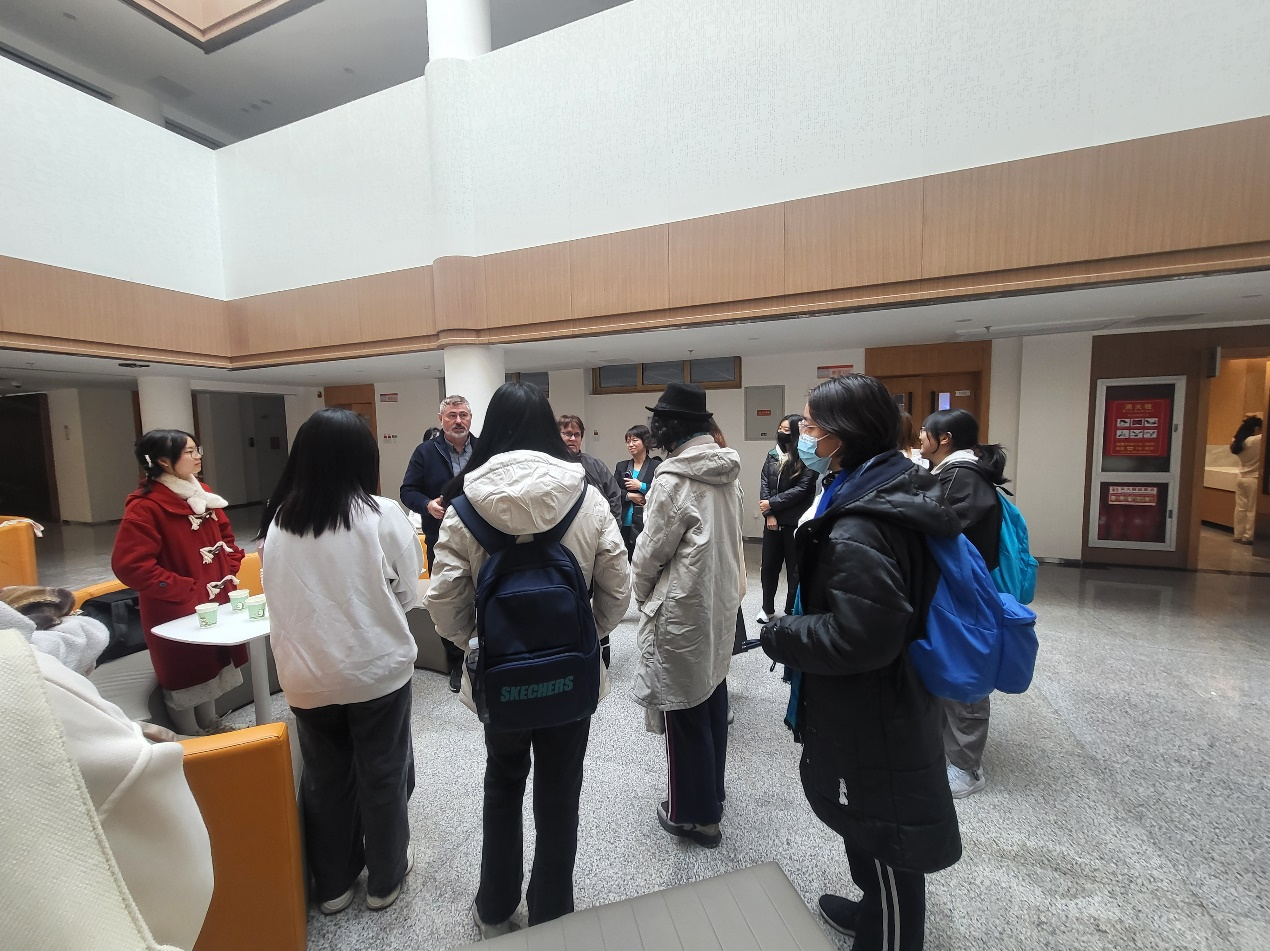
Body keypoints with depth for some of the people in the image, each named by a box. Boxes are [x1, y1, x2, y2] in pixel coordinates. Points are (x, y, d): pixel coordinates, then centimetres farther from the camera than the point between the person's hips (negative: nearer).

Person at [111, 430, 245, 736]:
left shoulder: (203, 494, 5)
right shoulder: (145, 507, -18)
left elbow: (225, 537, 16)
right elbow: (130, 565, -23)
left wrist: (229, 573, 1)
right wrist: (189, 590, -21)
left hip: (216, 602, 7)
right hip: (177, 611, -7)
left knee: (211, 667, 21)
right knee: (183, 676, 9)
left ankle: (212, 728, 39)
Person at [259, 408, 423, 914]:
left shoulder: (276, 520, -4)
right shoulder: (381, 515, -16)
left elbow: (280, 597, 7)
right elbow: (407, 592, -8)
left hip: (306, 675, 4)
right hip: (376, 668, -3)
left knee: (324, 779, 22)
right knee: (382, 776, 16)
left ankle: (332, 884, 40)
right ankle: (384, 879, 35)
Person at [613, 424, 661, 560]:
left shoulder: (657, 466, 0)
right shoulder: (621, 466, 14)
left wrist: (641, 486, -10)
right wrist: (629, 495, -9)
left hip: (646, 525, -4)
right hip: (623, 524, 4)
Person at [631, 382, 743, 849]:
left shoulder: (673, 479, -22)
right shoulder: (728, 471, 1)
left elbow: (651, 551, -14)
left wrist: (642, 592, 4)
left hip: (682, 608, -8)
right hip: (721, 600, 8)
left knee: (684, 709, 8)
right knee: (712, 695, 22)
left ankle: (694, 813, 26)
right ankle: (712, 791, 41)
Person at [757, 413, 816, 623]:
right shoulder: (772, 455, 7)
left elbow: (801, 490, -15)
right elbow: (764, 485, 2)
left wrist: (772, 504, -12)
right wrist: (768, 514, -9)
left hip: (796, 523, -5)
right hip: (772, 522, 5)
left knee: (794, 568, 8)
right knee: (769, 566, 14)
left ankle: (792, 611, 23)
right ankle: (767, 608, 31)